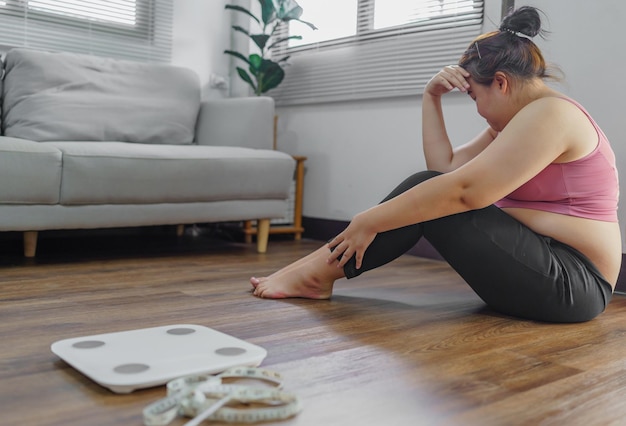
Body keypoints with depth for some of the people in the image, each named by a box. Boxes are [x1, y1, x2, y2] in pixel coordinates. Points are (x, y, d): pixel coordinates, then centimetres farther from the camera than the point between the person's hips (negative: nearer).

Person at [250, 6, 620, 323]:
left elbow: (462, 190, -26)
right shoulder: (517, 120, 14)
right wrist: (432, 98, 0)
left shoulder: (548, 114, -16)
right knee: (426, 189, 0)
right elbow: (445, 168, 5)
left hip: (571, 285, -9)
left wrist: (368, 222, -21)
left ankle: (320, 271, -9)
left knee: (430, 198, -17)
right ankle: (320, 268, -2)